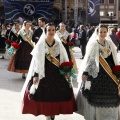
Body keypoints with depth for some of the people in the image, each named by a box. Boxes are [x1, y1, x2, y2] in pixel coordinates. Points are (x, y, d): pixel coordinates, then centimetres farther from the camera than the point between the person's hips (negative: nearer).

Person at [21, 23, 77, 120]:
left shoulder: (59, 44, 6)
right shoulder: (40, 44, -1)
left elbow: (64, 59, 11)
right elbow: (36, 61, -2)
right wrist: (35, 75, -8)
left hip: (58, 74, 2)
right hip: (44, 74, -2)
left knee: (57, 96, 0)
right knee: (45, 96, -3)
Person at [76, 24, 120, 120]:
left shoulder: (110, 44, 10)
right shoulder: (93, 44, -1)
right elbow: (88, 60, -2)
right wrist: (85, 73, -11)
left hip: (110, 74, 4)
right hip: (96, 73, -4)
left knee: (110, 99, 4)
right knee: (96, 97, -2)